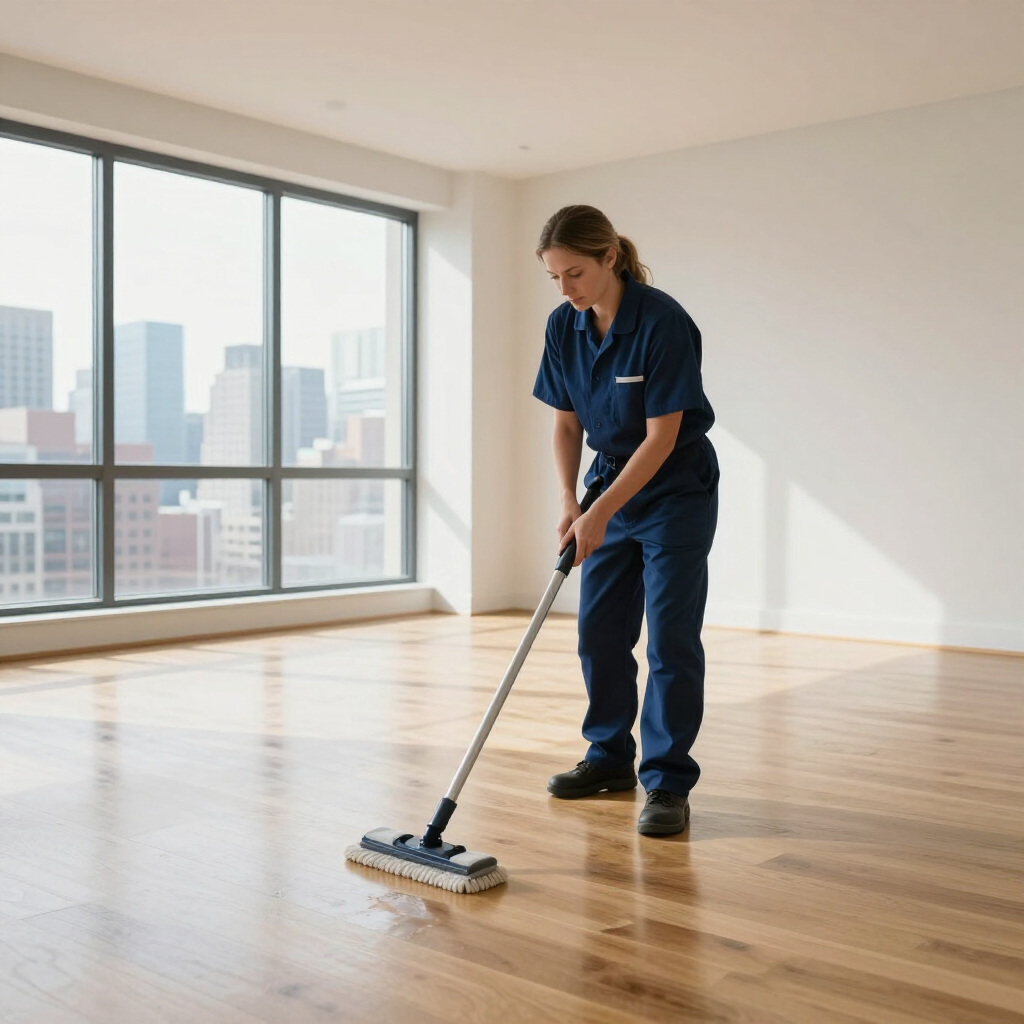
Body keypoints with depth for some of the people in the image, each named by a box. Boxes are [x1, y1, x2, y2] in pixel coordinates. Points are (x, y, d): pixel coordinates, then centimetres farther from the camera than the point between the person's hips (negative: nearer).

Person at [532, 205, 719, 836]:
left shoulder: (662, 321, -23)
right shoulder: (564, 327, -4)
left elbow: (662, 436, -23)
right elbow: (567, 424, 3)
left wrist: (601, 513, -24)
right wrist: (570, 502, -10)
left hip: (677, 492, -6)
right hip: (612, 482, 7)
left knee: (670, 637, -6)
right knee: (599, 630, 10)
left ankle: (669, 783, 3)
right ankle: (611, 760, 25)